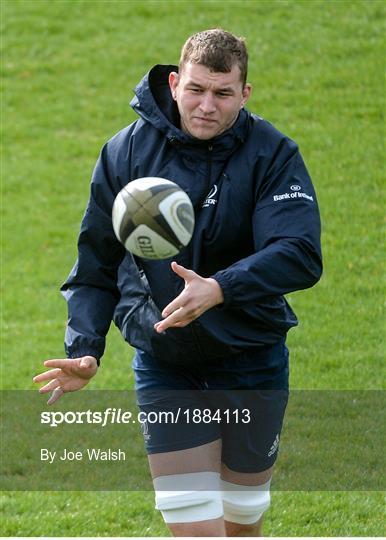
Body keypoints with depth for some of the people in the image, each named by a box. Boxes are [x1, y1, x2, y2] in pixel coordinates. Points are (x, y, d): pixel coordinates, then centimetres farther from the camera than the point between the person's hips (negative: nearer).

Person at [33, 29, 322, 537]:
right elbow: (96, 266, 4)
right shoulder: (127, 152, -5)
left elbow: (301, 256, -25)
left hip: (252, 366, 0)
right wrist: (84, 349, -10)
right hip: (164, 369, 0)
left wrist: (220, 288, -41)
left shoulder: (273, 155, -11)